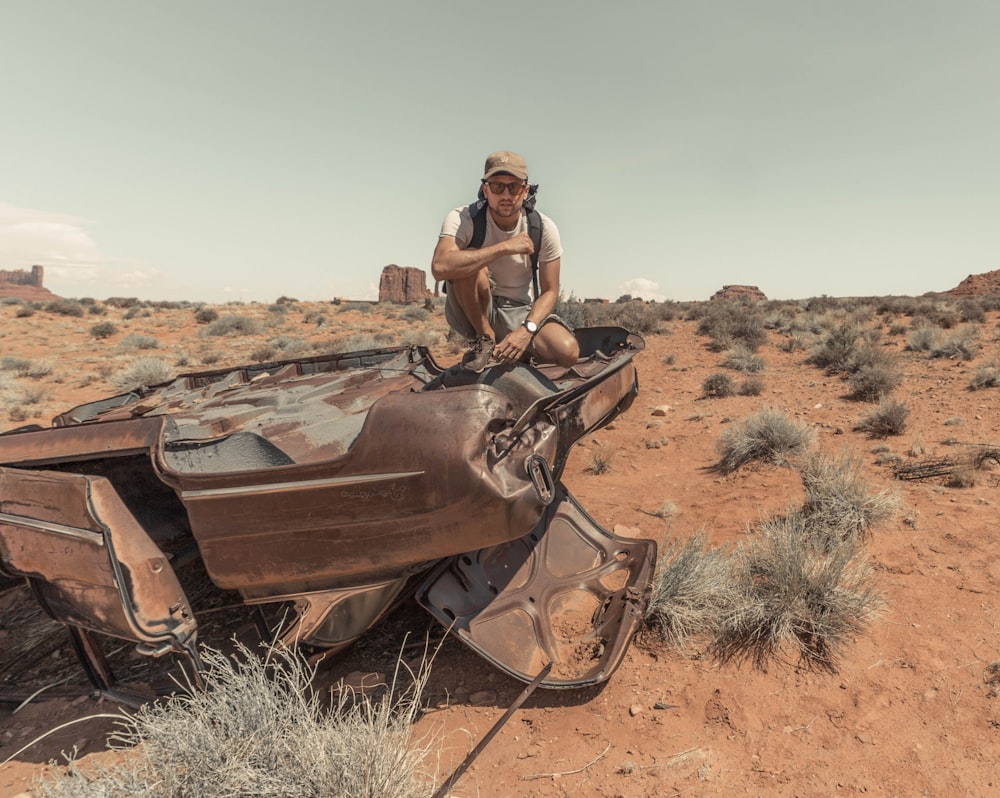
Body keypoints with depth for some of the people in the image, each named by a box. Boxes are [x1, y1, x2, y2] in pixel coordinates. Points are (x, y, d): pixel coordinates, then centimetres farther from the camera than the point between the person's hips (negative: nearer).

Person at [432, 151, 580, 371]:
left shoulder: (544, 228, -8)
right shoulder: (462, 219, -16)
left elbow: (549, 291, -6)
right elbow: (440, 267, -36)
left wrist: (526, 330, -25)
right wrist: (505, 247, -36)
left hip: (517, 311, 2)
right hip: (470, 313, -2)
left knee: (568, 351, -24)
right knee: (467, 266, -33)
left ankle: (510, 353, 6)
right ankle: (485, 340, -12)